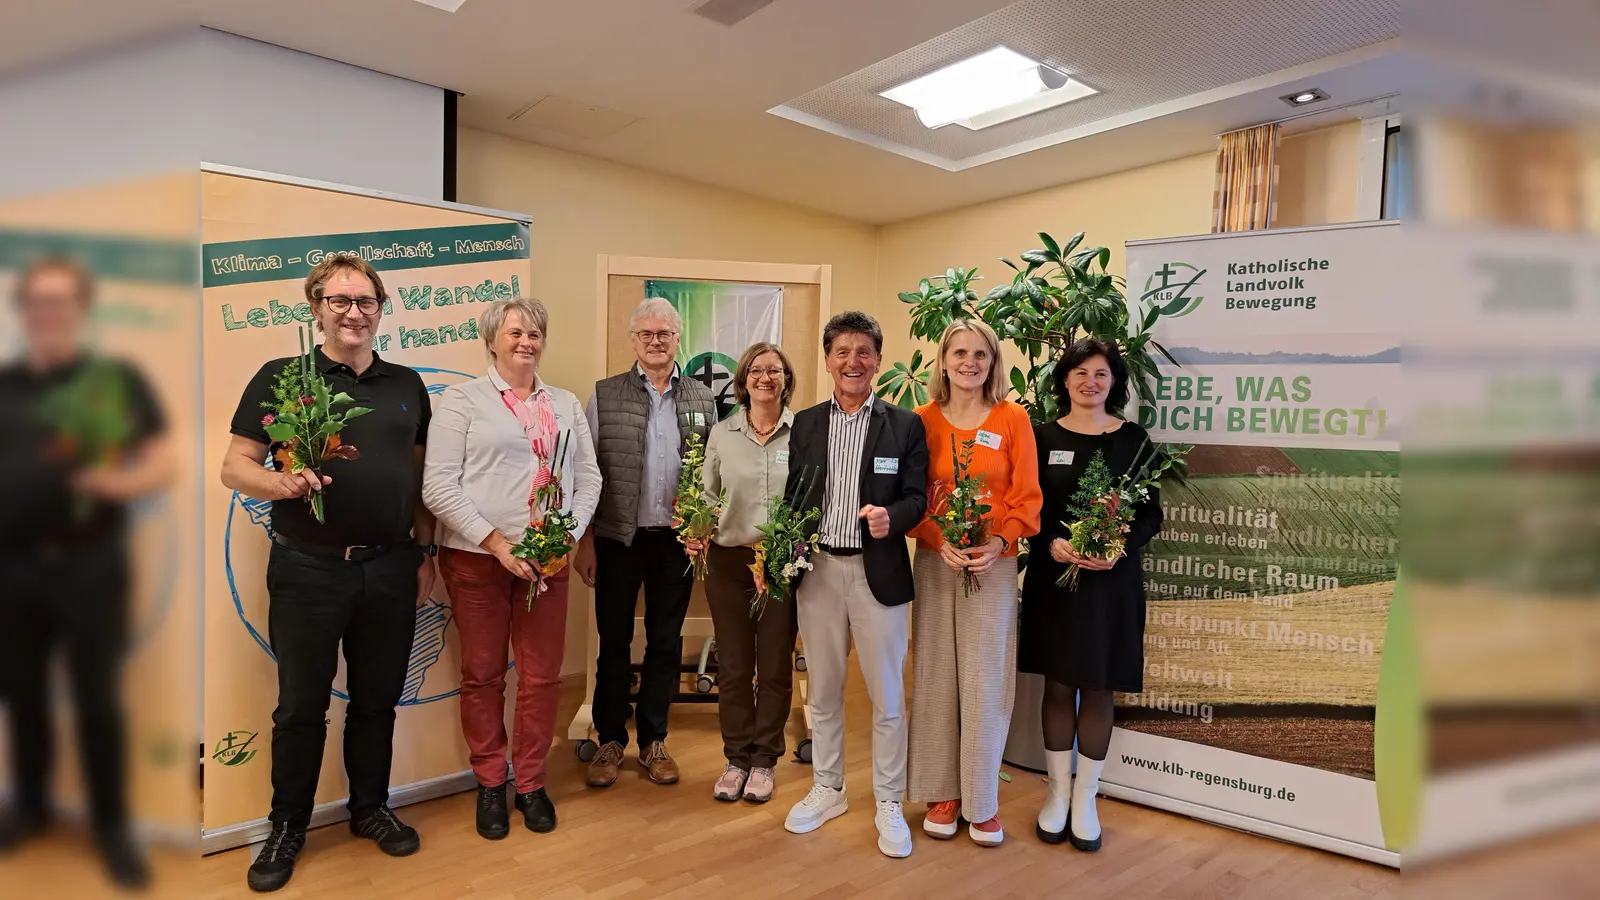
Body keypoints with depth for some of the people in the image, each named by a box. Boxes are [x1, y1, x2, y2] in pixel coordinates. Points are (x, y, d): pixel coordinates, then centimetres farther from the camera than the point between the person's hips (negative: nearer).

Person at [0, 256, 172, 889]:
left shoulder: (118, 379, -3)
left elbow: (162, 467, -7)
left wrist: (107, 480, -24)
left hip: (90, 564, -4)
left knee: (98, 700, 2)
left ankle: (112, 827, 16)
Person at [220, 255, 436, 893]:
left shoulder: (407, 385, 9)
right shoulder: (281, 377, -1)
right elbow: (235, 466, -3)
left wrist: (425, 552, 8)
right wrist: (281, 482, -24)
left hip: (391, 570, 3)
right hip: (308, 570, -2)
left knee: (377, 700, 15)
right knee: (301, 706, 10)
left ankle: (370, 808, 33)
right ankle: (288, 828, 29)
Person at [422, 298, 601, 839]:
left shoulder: (566, 405, 12)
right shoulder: (462, 399, 0)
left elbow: (588, 478, 10)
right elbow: (439, 485, -8)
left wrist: (569, 537, -5)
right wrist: (496, 542, -14)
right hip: (477, 557, -3)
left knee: (543, 676, 7)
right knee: (482, 675, 8)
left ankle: (530, 782, 25)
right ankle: (489, 784, 27)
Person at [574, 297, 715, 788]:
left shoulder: (703, 398, 5)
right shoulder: (605, 395, 0)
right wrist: (585, 542, -5)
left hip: (678, 540, 2)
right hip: (618, 538, -1)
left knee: (666, 643, 12)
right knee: (614, 641, 9)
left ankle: (653, 740, 28)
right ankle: (610, 740, 26)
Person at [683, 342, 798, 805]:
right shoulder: (721, 434, 5)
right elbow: (707, 497, 9)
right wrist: (695, 534, -8)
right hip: (728, 561, 2)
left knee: (775, 666, 9)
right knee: (733, 666, 10)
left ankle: (764, 759, 26)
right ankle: (736, 757, 27)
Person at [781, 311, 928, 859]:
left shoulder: (905, 426, -1)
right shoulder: (805, 424, 7)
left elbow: (917, 497, -3)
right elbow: (793, 497, 8)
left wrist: (893, 516, -24)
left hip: (878, 572, -3)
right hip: (818, 569, 3)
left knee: (886, 697, 8)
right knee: (823, 692, 16)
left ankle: (888, 803, 26)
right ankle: (827, 790, 35)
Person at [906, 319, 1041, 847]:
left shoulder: (1013, 419, 1)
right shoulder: (923, 419, 3)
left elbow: (1026, 496, 0)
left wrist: (999, 543, -15)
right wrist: (941, 544, -13)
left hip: (994, 565, -1)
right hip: (934, 561, 1)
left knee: (986, 681, 4)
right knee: (936, 677, 7)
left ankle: (983, 801, 20)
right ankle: (942, 793, 23)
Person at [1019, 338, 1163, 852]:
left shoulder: (1132, 439, 1)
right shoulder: (1043, 436, 2)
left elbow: (1150, 514, 1)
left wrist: (1120, 548, -17)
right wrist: (1052, 542, -17)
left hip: (1111, 579, 0)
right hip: (1053, 577, 0)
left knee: (1098, 690, 8)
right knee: (1058, 687, 8)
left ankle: (1085, 799, 22)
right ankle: (1057, 792, 23)